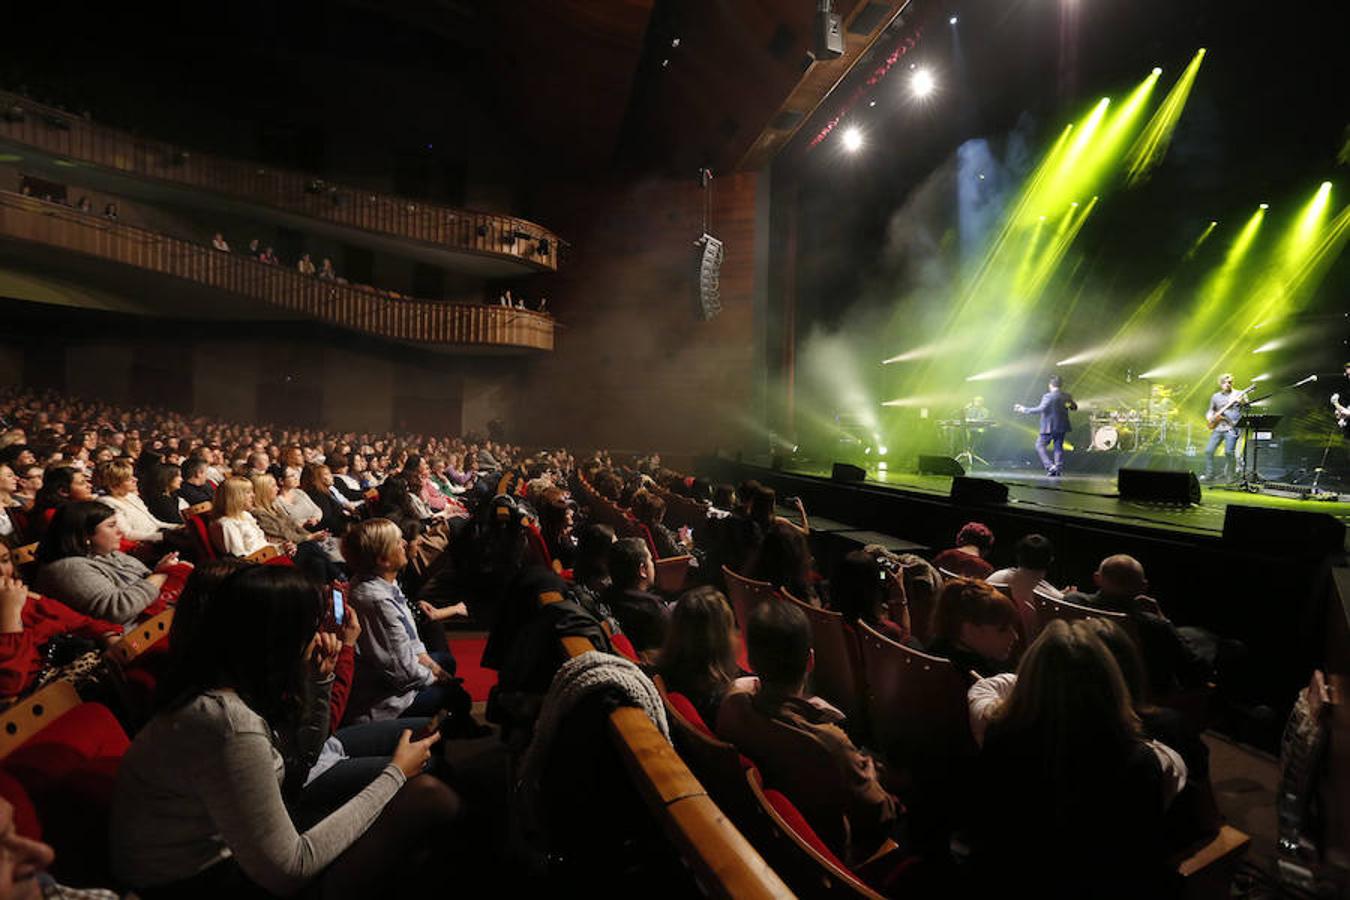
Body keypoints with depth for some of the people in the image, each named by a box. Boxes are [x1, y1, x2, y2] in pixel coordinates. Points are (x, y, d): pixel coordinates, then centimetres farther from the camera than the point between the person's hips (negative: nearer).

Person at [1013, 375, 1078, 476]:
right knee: (1058, 447, 12)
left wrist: (1024, 409, -20)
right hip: (1062, 426, 6)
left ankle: (1050, 466, -7)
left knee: (1040, 446, 4)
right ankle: (1059, 469, 9)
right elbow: (1074, 407, 18)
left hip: (1050, 427, -6)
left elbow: (1040, 409, -24)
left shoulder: (1048, 396, -16)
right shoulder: (1067, 396, 5)